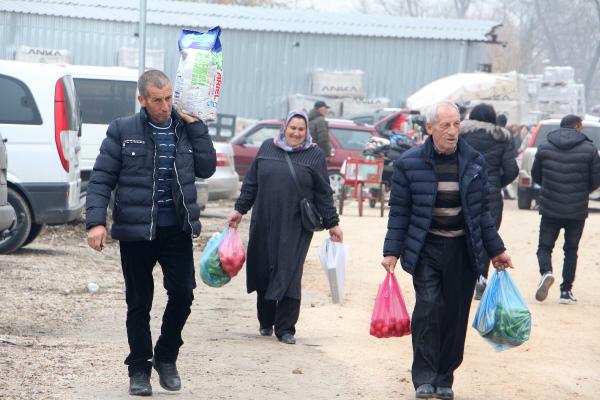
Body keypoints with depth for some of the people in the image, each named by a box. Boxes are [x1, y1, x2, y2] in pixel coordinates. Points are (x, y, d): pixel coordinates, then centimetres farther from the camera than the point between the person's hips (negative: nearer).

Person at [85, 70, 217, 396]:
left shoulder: (186, 128, 7)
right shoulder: (122, 131, -2)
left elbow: (206, 168, -1)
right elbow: (101, 179, -4)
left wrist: (195, 125, -5)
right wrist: (96, 222, -15)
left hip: (177, 230, 2)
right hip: (136, 231, -2)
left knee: (183, 293, -5)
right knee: (139, 303, 5)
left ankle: (166, 358, 17)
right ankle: (139, 369, 20)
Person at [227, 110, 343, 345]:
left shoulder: (314, 155, 4)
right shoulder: (267, 148, 9)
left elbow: (323, 193, 5)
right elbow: (251, 183, 14)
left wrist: (332, 223, 3)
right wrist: (239, 209, 10)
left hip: (296, 228, -3)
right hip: (264, 224, 3)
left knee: (289, 275, -7)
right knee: (263, 272, 7)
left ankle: (285, 329, 0)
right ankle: (265, 322, 24)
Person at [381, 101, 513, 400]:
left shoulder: (474, 162, 6)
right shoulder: (410, 163, -2)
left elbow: (481, 210, 14)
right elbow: (399, 210, 2)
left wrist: (496, 249, 13)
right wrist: (392, 251, -2)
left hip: (463, 250, 3)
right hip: (426, 248, -2)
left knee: (456, 315, 3)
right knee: (428, 308, -13)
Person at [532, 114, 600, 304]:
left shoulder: (544, 148, 0)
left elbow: (535, 175, 8)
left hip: (550, 209, 0)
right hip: (577, 210, 0)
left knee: (545, 246, 11)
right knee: (571, 249, 13)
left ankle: (546, 272, -19)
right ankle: (566, 291, 10)